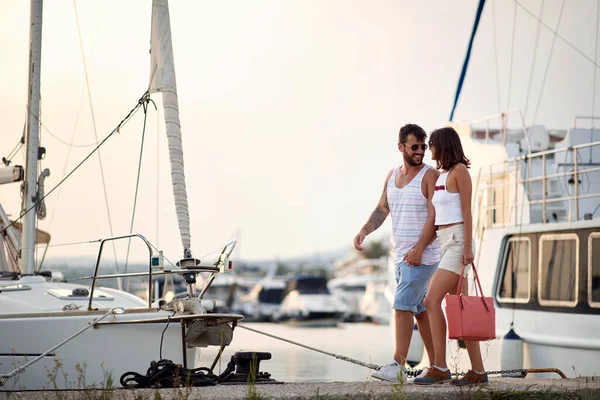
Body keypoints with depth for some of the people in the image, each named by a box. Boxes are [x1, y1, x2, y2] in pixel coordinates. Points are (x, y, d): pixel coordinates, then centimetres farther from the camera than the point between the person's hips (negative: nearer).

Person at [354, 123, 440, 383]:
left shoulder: (430, 175, -8)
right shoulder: (392, 176, 14)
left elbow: (434, 217, -15)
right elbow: (382, 210, 13)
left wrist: (418, 249, -23)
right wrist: (364, 231, -5)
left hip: (422, 256, -8)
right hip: (400, 255, 8)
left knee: (402, 306, -14)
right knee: (419, 310, 11)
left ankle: (398, 366, -14)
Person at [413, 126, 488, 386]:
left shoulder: (459, 170, -6)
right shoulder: (440, 175, 18)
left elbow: (467, 211, -12)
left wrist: (468, 247, -18)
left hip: (458, 242, -9)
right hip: (444, 243, 9)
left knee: (431, 301, -15)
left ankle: (440, 368, -14)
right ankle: (478, 371, 5)